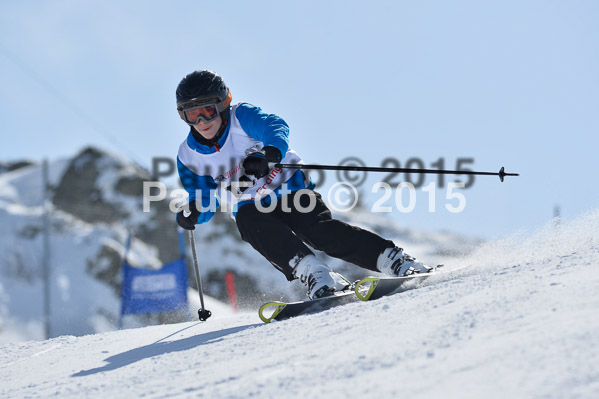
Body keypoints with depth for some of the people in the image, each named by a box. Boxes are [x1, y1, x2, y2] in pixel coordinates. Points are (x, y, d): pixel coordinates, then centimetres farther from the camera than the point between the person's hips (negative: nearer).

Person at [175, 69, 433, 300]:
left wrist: (269, 154, -54)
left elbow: (277, 127, -31)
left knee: (320, 231, -28)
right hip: (252, 209, 3)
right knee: (248, 221, -33)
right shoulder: (189, 157, -2)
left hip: (289, 189, -3)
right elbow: (205, 201, 7)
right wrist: (191, 213, -17)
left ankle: (397, 262, -32)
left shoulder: (241, 116, -13)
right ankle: (313, 273, -47)